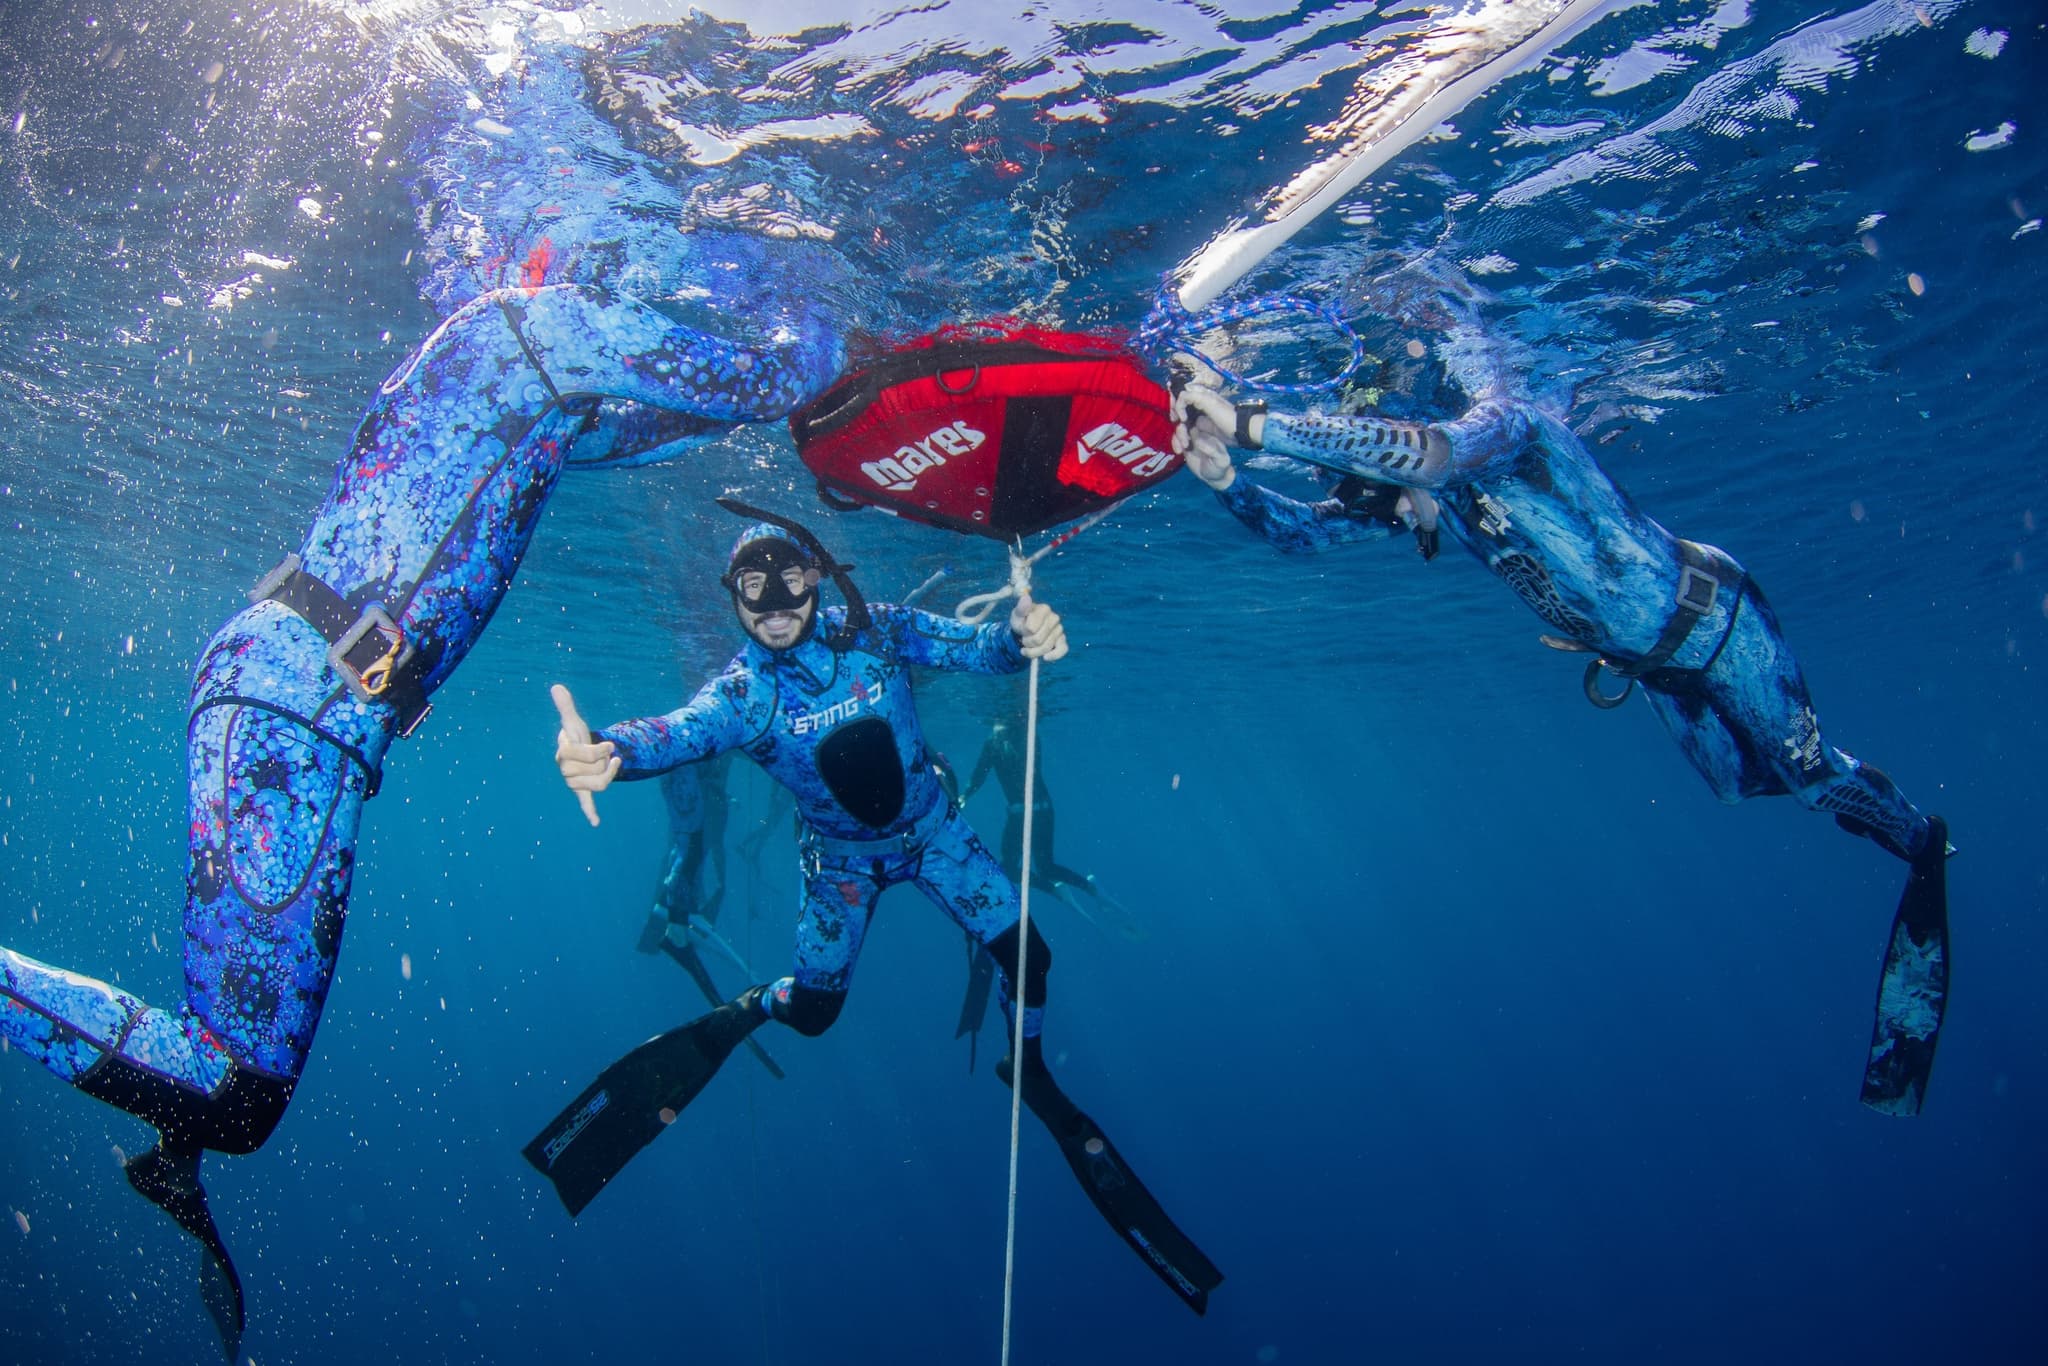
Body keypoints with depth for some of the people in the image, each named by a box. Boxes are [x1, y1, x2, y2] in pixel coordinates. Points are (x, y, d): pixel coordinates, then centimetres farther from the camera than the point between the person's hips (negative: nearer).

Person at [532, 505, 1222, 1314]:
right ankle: (745, 1013, 40)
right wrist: (607, 750, -69)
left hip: (930, 828, 1)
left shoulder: (876, 633, -22)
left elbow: (976, 647, -27)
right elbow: (678, 731, -46)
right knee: (812, 1012, 4)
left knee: (1025, 954, -5)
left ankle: (1028, 1071, 25)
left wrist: (1023, 636, -53)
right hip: (841, 856, -1)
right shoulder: (741, 691, -26)